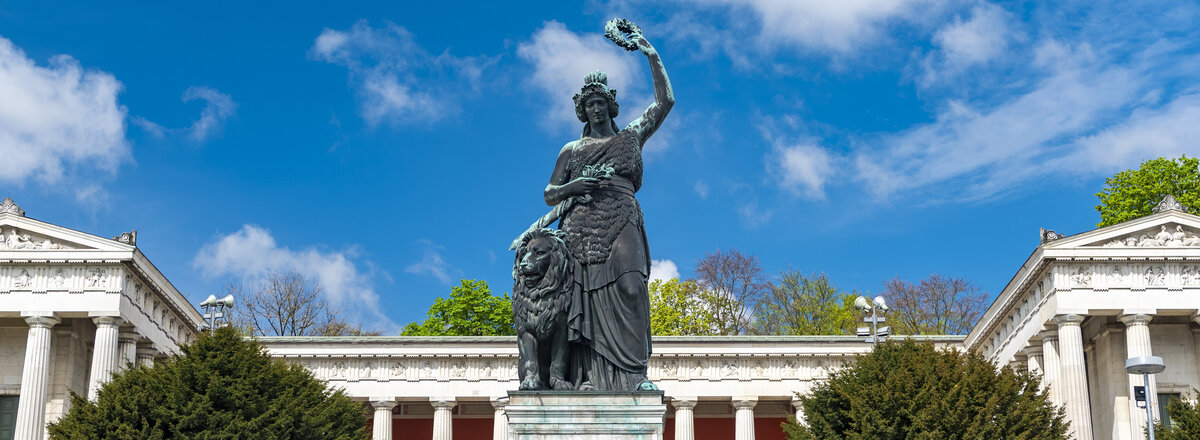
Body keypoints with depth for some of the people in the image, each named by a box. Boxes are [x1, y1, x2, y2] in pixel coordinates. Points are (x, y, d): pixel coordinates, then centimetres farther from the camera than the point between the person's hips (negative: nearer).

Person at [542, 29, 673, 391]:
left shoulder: (630, 137, 22)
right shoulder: (572, 150, 24)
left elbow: (664, 102, 16)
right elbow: (550, 195, 20)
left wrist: (652, 56, 13)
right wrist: (572, 187, -2)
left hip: (621, 224, -1)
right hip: (581, 227, 1)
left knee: (629, 286, -23)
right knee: (586, 294, -13)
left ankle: (635, 373, -27)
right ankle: (589, 376, -18)